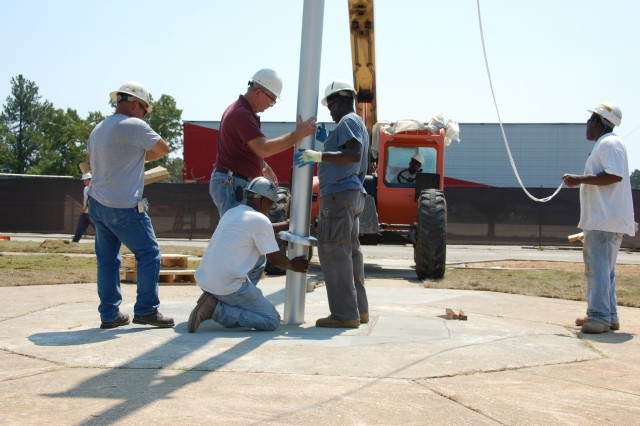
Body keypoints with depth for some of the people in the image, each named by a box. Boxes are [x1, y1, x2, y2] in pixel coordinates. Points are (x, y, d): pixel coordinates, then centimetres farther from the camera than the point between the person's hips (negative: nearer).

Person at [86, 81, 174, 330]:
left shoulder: (98, 129, 15)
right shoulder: (133, 126, -11)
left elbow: (90, 160, 28)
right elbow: (163, 149, -4)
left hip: (97, 203, 8)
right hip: (124, 207, -8)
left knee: (107, 258, 10)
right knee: (148, 254, 2)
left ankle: (109, 314, 13)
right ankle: (146, 310, 1)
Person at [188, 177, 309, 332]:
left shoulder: (232, 212, 16)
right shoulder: (260, 220, -9)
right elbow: (275, 259, -1)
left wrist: (287, 225, 42)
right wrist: (293, 265, 19)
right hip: (228, 286, -9)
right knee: (272, 320, -1)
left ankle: (214, 301, 7)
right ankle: (217, 310, -11)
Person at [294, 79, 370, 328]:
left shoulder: (348, 121, -7)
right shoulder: (359, 125, 24)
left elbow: (354, 154, -24)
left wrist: (319, 156, -28)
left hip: (339, 193, -11)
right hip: (354, 193, 11)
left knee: (333, 252, -12)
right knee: (350, 252, 14)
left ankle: (344, 314, -14)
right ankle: (359, 309, 19)